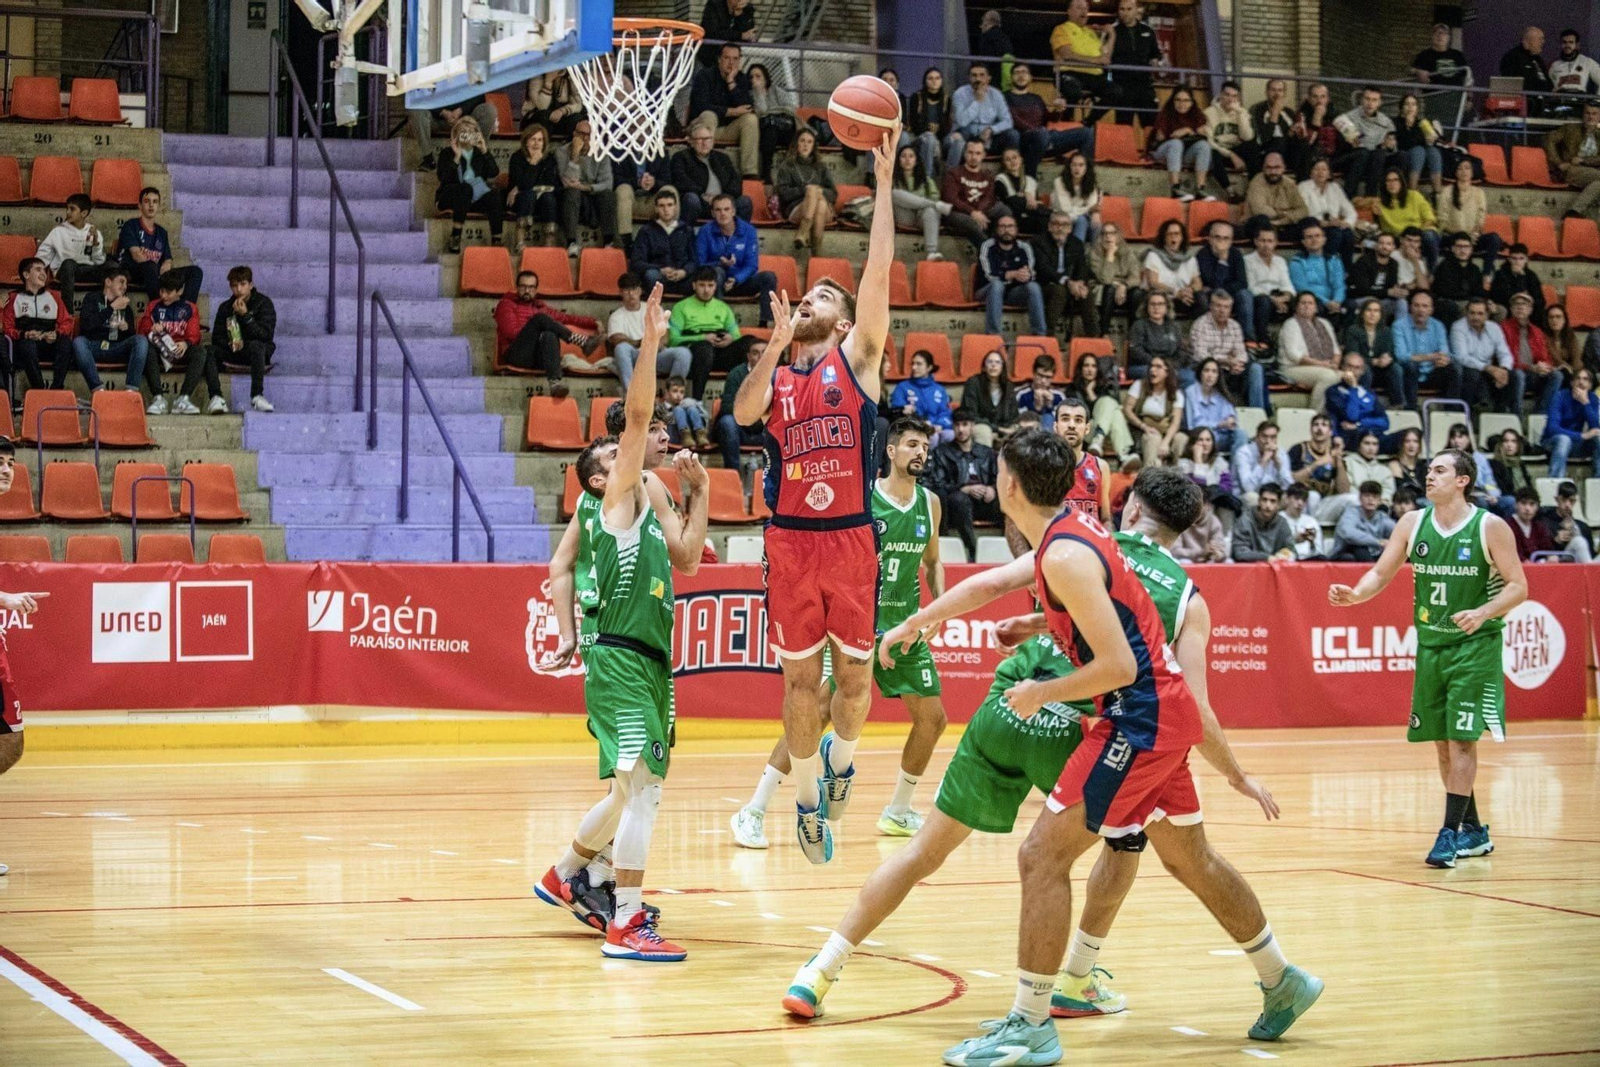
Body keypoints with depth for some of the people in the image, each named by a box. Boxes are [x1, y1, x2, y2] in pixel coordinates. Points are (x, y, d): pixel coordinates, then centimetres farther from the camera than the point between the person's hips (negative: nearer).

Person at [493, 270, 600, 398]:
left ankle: (555, 381, -58)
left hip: (539, 358, 3)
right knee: (540, 319, -24)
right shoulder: (506, 304, 16)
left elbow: (566, 317, 23)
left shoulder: (540, 307, 29)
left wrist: (594, 323, 13)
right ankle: (582, 342, -26)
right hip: (516, 356, -3)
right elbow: (511, 332, 0)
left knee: (549, 335, -34)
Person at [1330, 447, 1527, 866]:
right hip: (1430, 644, 5)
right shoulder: (1413, 523, 3)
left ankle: (1451, 832, -7)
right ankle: (1473, 831, 21)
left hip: (1475, 646, -5)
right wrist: (1355, 594, -16)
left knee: (1461, 739, -11)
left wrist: (1482, 613, -25)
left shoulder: (1490, 527, -9)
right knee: (1442, 742, 9)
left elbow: (1518, 587, -9)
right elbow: (1381, 573, 4)